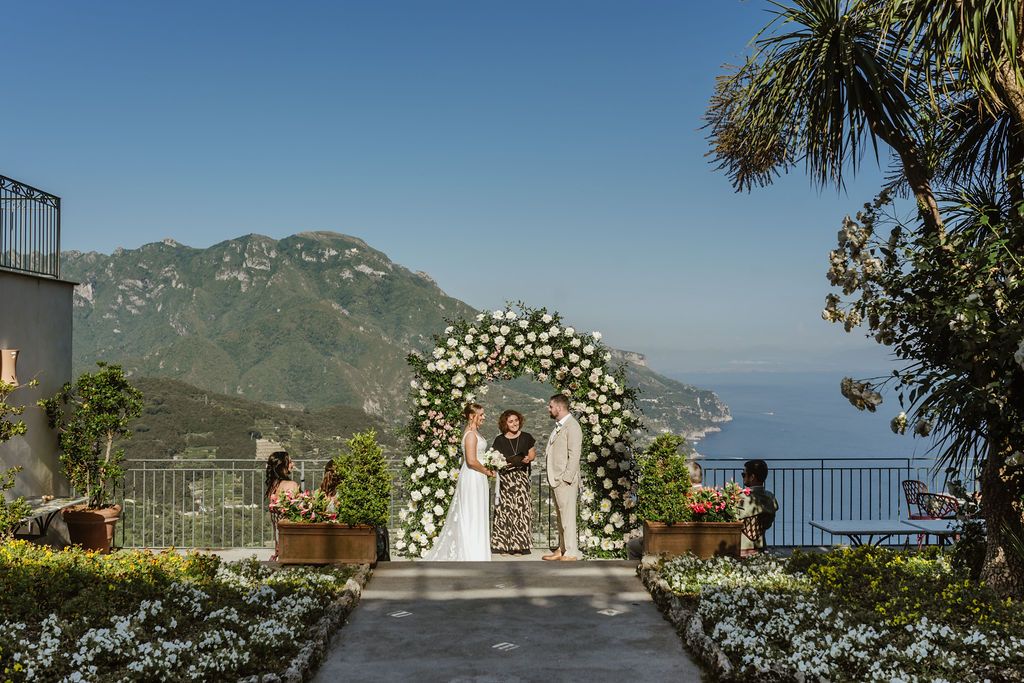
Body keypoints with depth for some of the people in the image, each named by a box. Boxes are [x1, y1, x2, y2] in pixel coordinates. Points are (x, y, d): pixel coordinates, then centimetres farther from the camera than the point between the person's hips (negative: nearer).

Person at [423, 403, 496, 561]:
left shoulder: (473, 432, 13)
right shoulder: (471, 434, -17)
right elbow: (472, 461, -24)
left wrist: (486, 470, 11)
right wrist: (487, 471, -12)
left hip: (476, 478, 10)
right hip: (473, 478, -10)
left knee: (474, 516, 14)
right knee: (471, 515, -3)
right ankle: (471, 554, 3)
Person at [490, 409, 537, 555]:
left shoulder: (526, 437, 4)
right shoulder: (499, 440, 2)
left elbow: (533, 454, 13)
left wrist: (529, 458, -8)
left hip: (522, 478, 1)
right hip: (505, 477, -1)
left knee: (521, 508, -3)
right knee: (504, 509, -3)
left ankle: (519, 544, 6)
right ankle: (504, 545, 4)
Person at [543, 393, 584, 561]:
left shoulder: (572, 426, -13)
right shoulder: (558, 426, 17)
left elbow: (574, 455, -17)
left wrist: (566, 478, -20)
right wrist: (552, 478, 14)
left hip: (565, 480, -9)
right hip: (555, 479, 9)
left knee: (567, 517, -4)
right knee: (561, 516, 14)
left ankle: (571, 552, 1)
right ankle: (562, 549, 21)